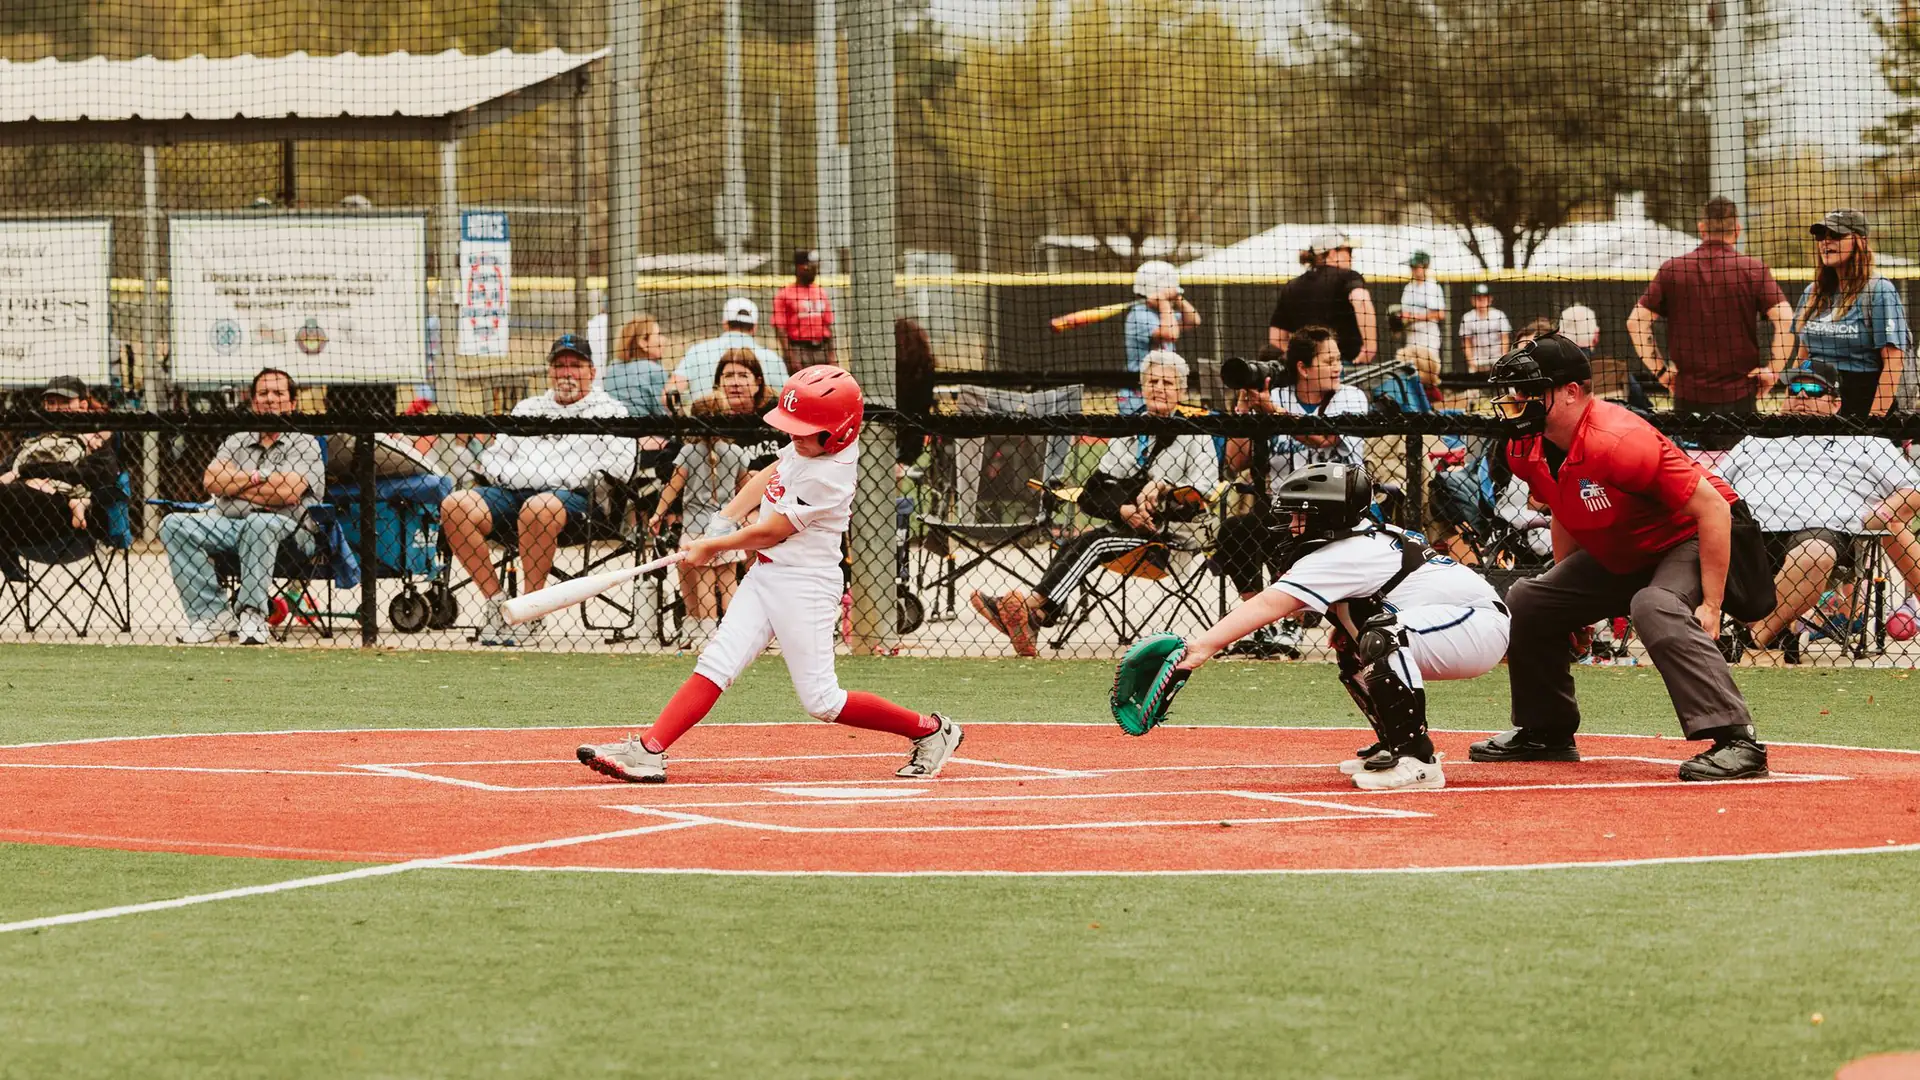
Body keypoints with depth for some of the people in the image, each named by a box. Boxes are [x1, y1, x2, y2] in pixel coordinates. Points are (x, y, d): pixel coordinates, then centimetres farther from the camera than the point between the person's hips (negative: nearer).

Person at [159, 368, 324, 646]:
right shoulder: (237, 441, 19)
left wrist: (234, 484, -2)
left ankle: (252, 613, -29)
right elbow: (211, 480, 2)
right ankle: (213, 614, -20)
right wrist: (258, 477, -8)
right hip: (227, 526, 5)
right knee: (174, 525, -18)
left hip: (287, 531, -5)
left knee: (259, 524, -40)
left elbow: (288, 493, -14)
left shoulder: (304, 444, 3)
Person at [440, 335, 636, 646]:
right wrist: (512, 476, -2)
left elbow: (619, 467, -4)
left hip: (576, 498, -5)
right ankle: (494, 600, -17)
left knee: (538, 509, -42)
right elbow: (492, 458, 22)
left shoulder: (609, 411, 12)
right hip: (513, 493, 5)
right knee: (454, 506, -22)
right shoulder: (527, 408, 28)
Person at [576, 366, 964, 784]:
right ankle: (648, 751, -11)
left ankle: (930, 731, 10)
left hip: (805, 585, -8)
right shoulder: (808, 444, 2)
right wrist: (725, 519, 11)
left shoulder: (828, 475, -23)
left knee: (820, 700, -4)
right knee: (717, 661, -3)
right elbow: (770, 476, 21)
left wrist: (711, 546, -3)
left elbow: (771, 533, -16)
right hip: (765, 575, 8)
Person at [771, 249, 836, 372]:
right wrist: (790, 356, -17)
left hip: (821, 350, 6)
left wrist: (831, 354, 9)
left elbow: (828, 326, 17)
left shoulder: (822, 294, 15)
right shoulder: (785, 294, -3)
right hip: (799, 350, -6)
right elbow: (780, 328, -8)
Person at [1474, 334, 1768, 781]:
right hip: (1617, 556, 10)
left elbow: (1713, 509, -32)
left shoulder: (1618, 442, -34)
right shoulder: (1527, 450, -7)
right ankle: (1545, 732, 30)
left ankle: (1736, 741, -42)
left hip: (1689, 541, -10)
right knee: (1526, 601, 12)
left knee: (1654, 608, -38)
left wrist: (1710, 607, -32)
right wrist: (1569, 602, 16)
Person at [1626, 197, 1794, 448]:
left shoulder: (1672, 269, 2)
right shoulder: (1753, 269, -3)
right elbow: (1786, 320, -13)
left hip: (1687, 394, 1)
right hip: (1739, 395, -1)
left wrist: (1659, 368, 6)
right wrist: (1773, 370, -3)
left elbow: (1635, 323, 0)